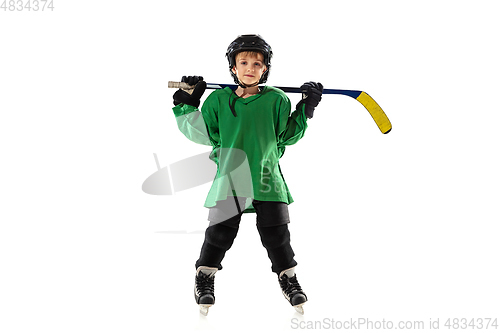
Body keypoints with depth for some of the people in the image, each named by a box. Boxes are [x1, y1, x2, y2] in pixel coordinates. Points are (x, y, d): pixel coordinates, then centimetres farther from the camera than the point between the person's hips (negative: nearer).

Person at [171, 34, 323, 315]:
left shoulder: (277, 100, 3)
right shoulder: (218, 100, 4)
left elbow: (287, 136, 6)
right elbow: (204, 135, 5)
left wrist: (305, 109, -2)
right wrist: (188, 106, -1)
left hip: (267, 176, 1)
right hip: (230, 176, 0)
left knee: (277, 234, 4)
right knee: (220, 232, 0)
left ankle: (289, 280, 22)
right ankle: (205, 279, 19)